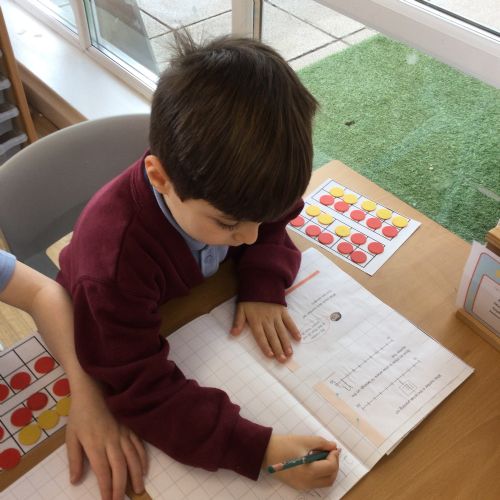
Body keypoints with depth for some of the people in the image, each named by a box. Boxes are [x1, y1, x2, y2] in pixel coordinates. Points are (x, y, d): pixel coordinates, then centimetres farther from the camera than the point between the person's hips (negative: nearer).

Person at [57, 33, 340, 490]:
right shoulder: (115, 259, -42)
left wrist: (264, 288, -24)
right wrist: (259, 450, -49)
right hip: (113, 343, -5)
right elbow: (142, 391, -40)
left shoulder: (223, 183, -27)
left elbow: (272, 224, -6)